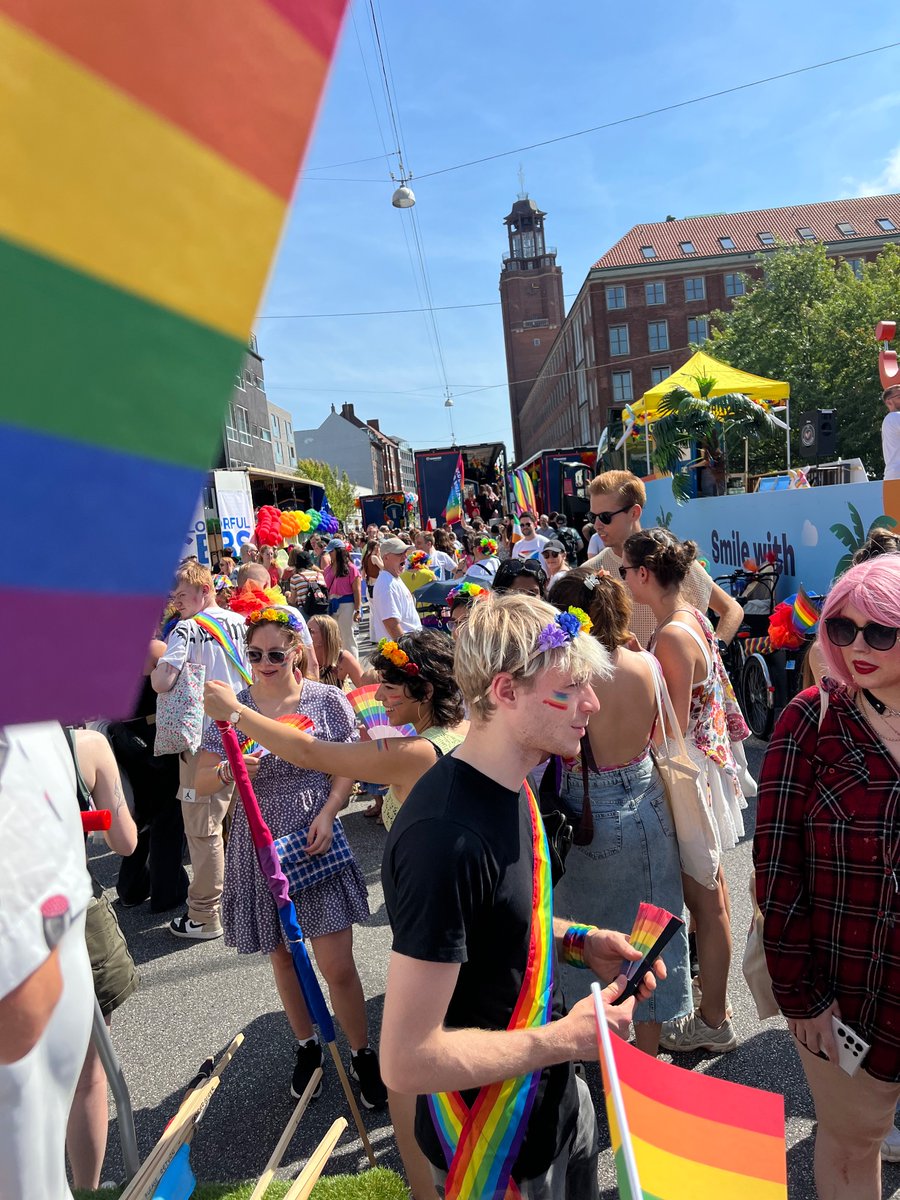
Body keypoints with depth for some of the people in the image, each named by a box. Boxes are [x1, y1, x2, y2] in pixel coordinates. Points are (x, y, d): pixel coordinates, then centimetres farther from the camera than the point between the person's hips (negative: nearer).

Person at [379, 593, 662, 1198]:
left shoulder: (510, 786, -4)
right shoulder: (446, 836, -34)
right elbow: (406, 1059, -31)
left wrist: (576, 938, -3)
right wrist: (564, 1039, -22)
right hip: (497, 1148, -8)